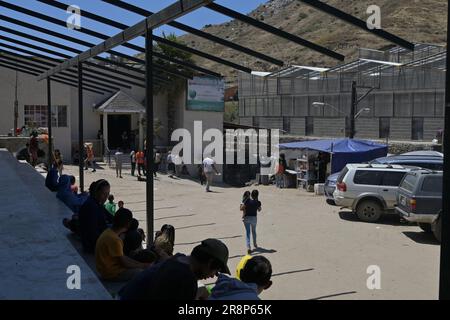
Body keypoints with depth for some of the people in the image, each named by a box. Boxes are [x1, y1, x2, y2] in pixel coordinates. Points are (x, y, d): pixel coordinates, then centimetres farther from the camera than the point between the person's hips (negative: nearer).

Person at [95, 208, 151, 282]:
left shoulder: (109, 232, 5)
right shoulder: (114, 239, -25)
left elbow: (122, 257, 11)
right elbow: (124, 263, -19)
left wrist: (140, 264, 5)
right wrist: (143, 265, -7)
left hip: (107, 269, 10)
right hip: (111, 273, -10)